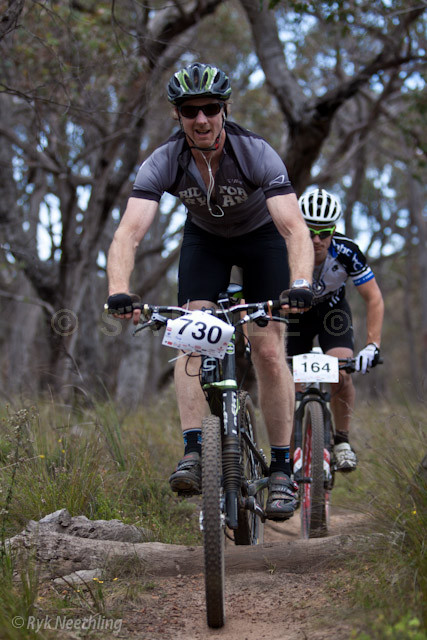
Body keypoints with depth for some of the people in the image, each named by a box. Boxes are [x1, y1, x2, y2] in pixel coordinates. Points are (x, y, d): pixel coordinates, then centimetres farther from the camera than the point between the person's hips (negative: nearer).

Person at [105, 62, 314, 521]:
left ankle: (281, 470, -1)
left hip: (260, 236, -2)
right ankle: (193, 452, -19)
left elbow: (295, 228, -42)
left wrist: (300, 283, -61)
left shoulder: (257, 154, -34)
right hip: (204, 238, 2)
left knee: (268, 350, -11)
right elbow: (129, 232, -38)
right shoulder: (163, 163, -28)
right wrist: (119, 291, -56)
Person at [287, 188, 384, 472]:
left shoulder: (346, 252, -31)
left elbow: (374, 298, -23)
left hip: (332, 309, 0)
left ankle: (342, 441, -1)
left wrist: (373, 345, -34)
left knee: (341, 374, -22)